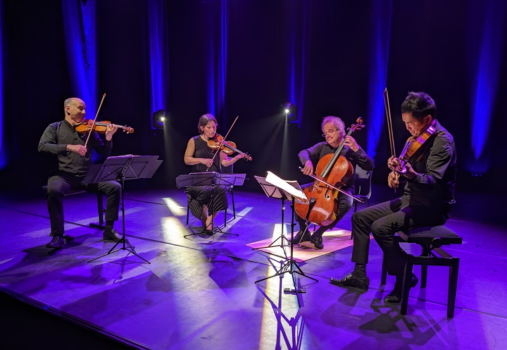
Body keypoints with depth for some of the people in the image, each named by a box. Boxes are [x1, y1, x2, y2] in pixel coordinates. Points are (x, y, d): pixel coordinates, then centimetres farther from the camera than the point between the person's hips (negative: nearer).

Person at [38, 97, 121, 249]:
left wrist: (108, 137, -12)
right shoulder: (54, 128, 6)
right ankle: (58, 236, -22)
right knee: (54, 190, -36)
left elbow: (104, 154, 6)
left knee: (114, 187, -19)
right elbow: (42, 146, -12)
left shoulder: (89, 129, 10)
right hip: (63, 175, -2)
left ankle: (109, 229, -8)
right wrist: (69, 147, -25)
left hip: (86, 176, 2)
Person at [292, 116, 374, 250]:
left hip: (342, 188, -3)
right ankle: (304, 232, -4)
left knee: (346, 203, -36)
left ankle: (318, 234, -18)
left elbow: (370, 167, -16)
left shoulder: (350, 150, -7)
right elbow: (304, 152, -7)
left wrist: (357, 149, -27)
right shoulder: (322, 147, 4)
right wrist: (307, 161, -30)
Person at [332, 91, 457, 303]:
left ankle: (404, 277, -7)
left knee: (380, 227, -28)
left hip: (432, 207, -9)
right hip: (410, 199, 9)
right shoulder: (418, 137, 8)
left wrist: (412, 175, -50)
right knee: (360, 217, 3)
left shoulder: (442, 141, -18)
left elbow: (434, 181, -30)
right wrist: (396, 172, -8)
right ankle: (359, 274, 7)